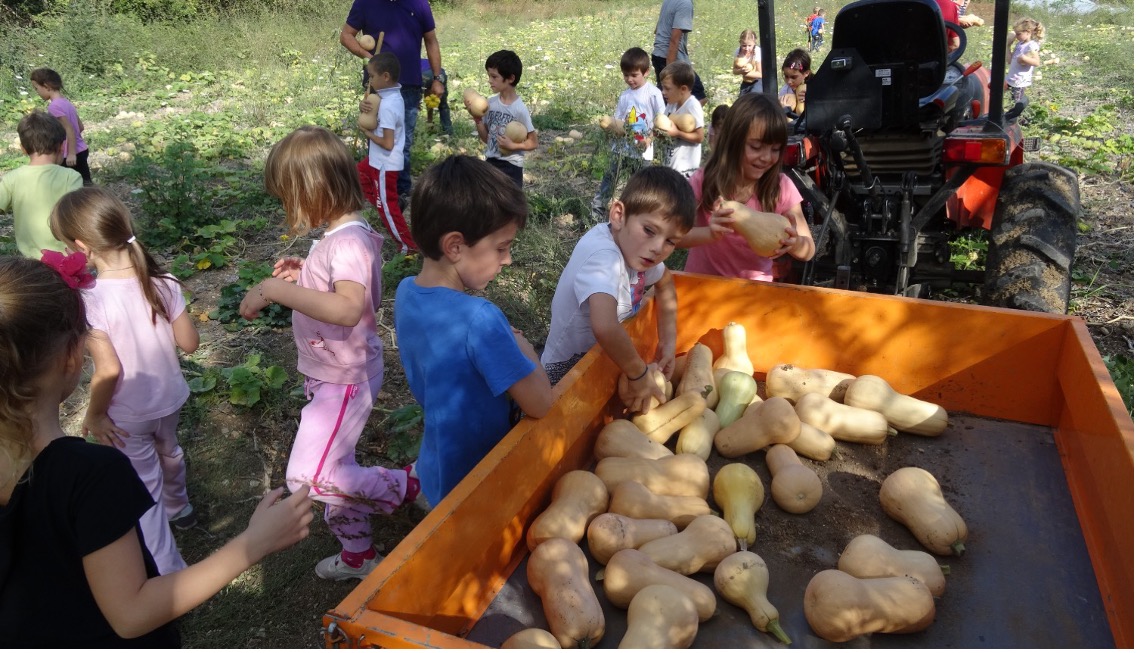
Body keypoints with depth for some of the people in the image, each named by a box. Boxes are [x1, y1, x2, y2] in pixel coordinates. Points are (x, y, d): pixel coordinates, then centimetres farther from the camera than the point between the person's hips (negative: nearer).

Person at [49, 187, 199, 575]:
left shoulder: (90, 301, -28)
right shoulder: (163, 283, -15)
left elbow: (108, 371, -28)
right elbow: (189, 343, -8)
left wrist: (93, 414, -12)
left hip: (126, 415, -5)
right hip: (168, 398, 5)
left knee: (144, 487, 13)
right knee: (168, 452, 32)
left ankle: (166, 571, 25)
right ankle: (178, 509, 58)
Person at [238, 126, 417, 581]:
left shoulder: (349, 242, -26)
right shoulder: (337, 237, 5)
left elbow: (348, 308, -43)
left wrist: (275, 289, -39)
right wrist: (304, 274, 5)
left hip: (344, 380, -10)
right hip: (329, 375, 10)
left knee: (310, 477, -9)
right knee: (333, 469, 20)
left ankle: (406, 485, 10)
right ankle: (357, 554, 39)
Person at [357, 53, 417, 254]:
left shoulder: (387, 106, -27)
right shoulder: (393, 96, 1)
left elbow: (388, 144, -29)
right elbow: (372, 106, 14)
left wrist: (367, 133, -13)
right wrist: (363, 106, -9)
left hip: (385, 164, -10)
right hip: (377, 160, 10)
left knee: (387, 206, 2)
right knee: (357, 175, 29)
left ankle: (408, 245, 12)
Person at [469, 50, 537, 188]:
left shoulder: (519, 108, -15)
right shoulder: (490, 103, 1)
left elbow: (533, 143, -8)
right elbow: (486, 138, 7)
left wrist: (512, 145, -22)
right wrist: (477, 118, -7)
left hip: (511, 166, -6)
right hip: (491, 163, 6)